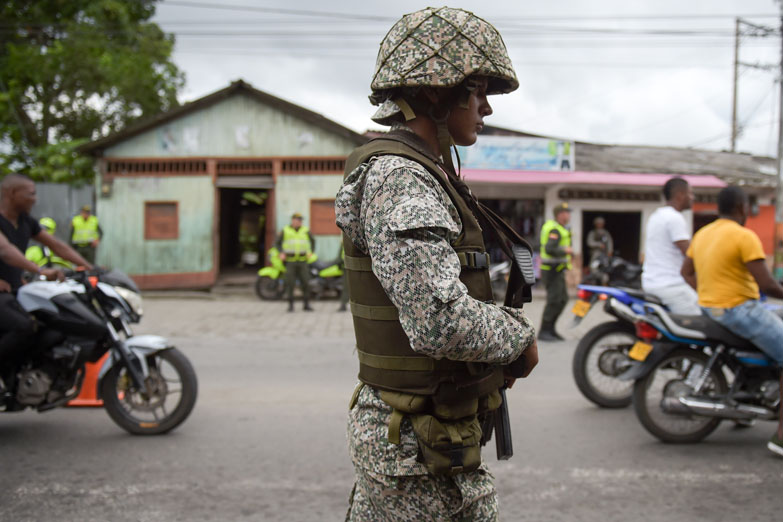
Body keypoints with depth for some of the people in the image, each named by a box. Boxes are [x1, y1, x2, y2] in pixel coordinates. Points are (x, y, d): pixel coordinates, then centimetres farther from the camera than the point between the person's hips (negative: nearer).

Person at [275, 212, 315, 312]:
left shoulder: (306, 231, 8)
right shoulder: (285, 231, 5)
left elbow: (312, 241, 20)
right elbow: (277, 243, 13)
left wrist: (311, 252, 5)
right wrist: (281, 253, -3)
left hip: (303, 261, 1)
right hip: (290, 261, -1)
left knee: (305, 283, -3)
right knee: (290, 284, -3)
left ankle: (307, 305, 4)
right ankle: (290, 305, 5)